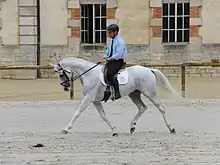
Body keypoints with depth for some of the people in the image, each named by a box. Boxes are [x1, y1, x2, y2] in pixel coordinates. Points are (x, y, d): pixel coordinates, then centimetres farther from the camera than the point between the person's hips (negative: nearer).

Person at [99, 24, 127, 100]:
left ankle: (117, 93, -26)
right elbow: (107, 53, 21)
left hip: (118, 61, -10)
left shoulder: (120, 41, -12)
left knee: (109, 74, -28)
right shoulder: (112, 41, 16)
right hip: (111, 61, 10)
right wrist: (101, 59, 5)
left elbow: (118, 54, -21)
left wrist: (107, 60, -26)